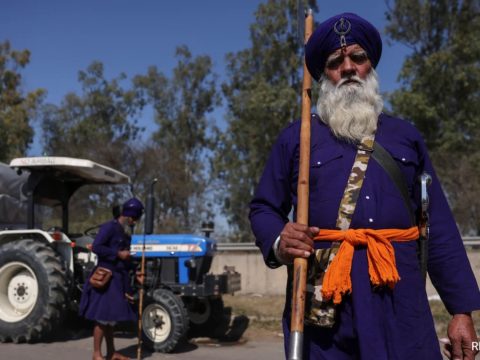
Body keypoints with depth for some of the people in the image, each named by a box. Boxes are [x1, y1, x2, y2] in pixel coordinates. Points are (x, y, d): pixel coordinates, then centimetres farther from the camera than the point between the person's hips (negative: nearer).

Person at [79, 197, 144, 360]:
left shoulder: (125, 232, 16)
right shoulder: (109, 227, -11)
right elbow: (96, 247, -21)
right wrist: (118, 254, -20)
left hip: (118, 279, 9)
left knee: (111, 318, 14)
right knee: (102, 317, -5)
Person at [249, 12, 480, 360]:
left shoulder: (406, 135, 14)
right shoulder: (295, 137, 9)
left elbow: (439, 228, 11)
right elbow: (262, 208, 11)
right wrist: (277, 243, -13)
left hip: (399, 299, 2)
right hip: (321, 297, -1)